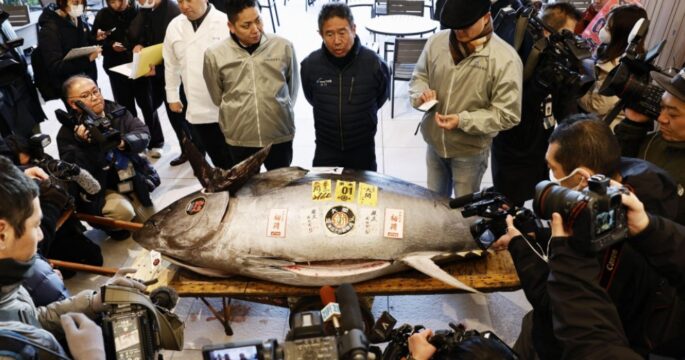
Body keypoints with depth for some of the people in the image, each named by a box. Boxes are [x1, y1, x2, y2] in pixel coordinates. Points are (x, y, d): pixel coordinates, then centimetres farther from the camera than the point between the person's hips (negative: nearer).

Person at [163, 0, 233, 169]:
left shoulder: (226, 23, -10)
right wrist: (172, 96, 20)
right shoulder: (174, 27, 6)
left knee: (235, 161, 7)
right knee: (218, 161, 14)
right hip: (198, 110, 4)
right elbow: (171, 65, 17)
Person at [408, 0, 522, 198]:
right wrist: (421, 93, -17)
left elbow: (508, 114, -19)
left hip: (470, 151, -4)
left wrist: (462, 120, -28)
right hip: (434, 143, 4)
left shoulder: (505, 59, -22)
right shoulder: (437, 42, -8)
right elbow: (419, 76, 7)